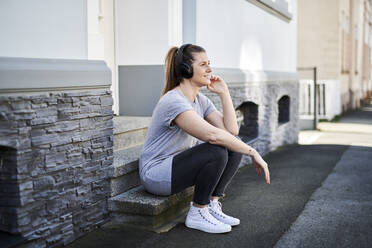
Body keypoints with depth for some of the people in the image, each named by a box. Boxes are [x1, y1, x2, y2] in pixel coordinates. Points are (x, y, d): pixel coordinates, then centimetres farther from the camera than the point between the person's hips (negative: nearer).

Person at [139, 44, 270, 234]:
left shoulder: (200, 100, 5)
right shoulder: (173, 101, -25)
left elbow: (232, 130, -4)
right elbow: (212, 135, -36)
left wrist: (224, 93, -6)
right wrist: (253, 152, -30)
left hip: (179, 164, 9)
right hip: (156, 174, -9)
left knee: (234, 146, -5)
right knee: (216, 151, -29)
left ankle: (212, 205, -1)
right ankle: (197, 214, -11)